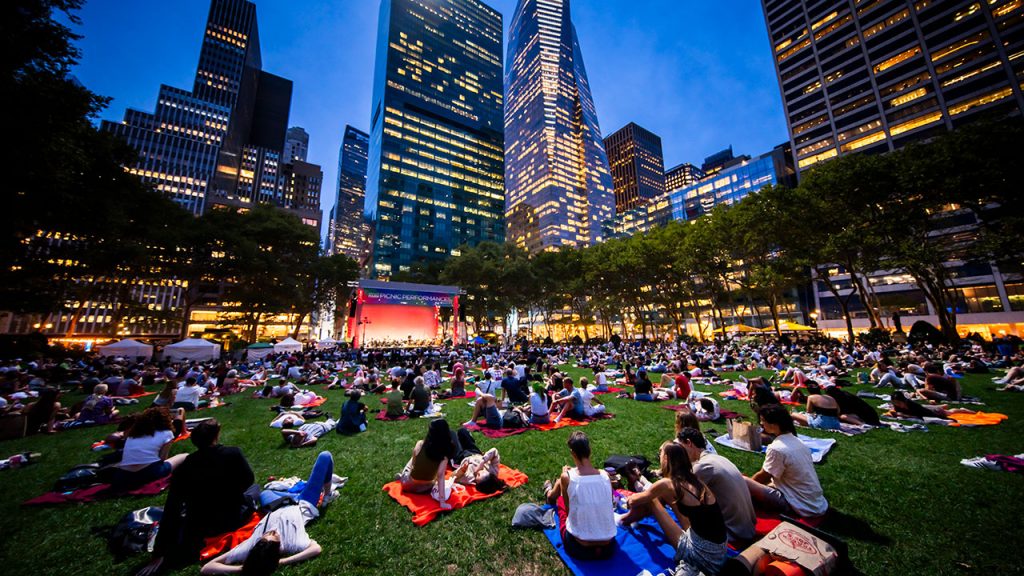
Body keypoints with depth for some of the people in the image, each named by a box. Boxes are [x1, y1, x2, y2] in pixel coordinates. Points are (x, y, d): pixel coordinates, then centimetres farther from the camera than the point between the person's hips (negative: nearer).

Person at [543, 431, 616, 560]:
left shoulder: (567, 477, -18)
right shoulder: (605, 475, -10)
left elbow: (568, 510, -2)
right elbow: (607, 505, 9)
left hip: (578, 549, -2)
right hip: (608, 549, 2)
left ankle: (549, 493, 56)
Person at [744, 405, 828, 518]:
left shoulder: (776, 448, -23)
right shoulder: (797, 442, 2)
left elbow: (763, 477, -9)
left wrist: (746, 482, 10)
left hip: (804, 509, -8)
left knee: (744, 483, -14)